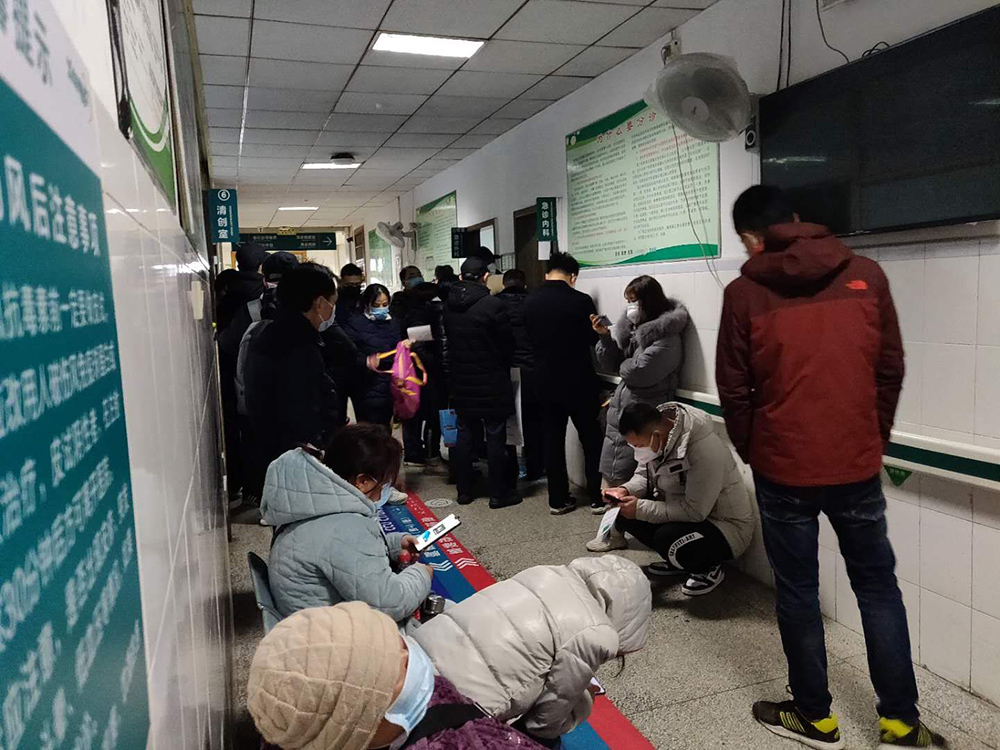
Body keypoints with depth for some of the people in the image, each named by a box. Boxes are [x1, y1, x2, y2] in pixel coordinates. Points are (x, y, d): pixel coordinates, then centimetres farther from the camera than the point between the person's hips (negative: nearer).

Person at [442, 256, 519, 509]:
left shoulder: (449, 305, 0)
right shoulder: (492, 305, -16)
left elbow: (448, 339, 6)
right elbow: (507, 343, -8)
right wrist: (503, 370, 10)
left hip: (461, 381, 5)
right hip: (491, 381, -5)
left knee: (465, 434, 13)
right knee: (495, 436, 4)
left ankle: (464, 490, 20)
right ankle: (498, 493, 10)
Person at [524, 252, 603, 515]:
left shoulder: (530, 301, -2)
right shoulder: (581, 301, -15)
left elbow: (529, 340, 5)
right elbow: (595, 339, -5)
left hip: (547, 381, 4)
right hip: (580, 382, -4)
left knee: (553, 439, 10)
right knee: (591, 439, 9)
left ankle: (557, 500, 15)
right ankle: (598, 498, 15)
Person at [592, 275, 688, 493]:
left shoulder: (666, 338, -15)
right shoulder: (632, 328, 7)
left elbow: (637, 373, -24)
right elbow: (612, 365, 9)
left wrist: (624, 365, -3)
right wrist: (605, 336, -5)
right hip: (619, 412, 7)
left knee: (621, 478, 1)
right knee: (609, 474, 15)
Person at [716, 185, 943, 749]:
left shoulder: (745, 293, -8)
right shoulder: (865, 275, 0)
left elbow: (734, 389, -4)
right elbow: (891, 369, 5)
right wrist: (874, 440, 17)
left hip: (783, 468, -2)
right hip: (857, 465, 3)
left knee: (798, 593, 12)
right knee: (878, 588, 17)